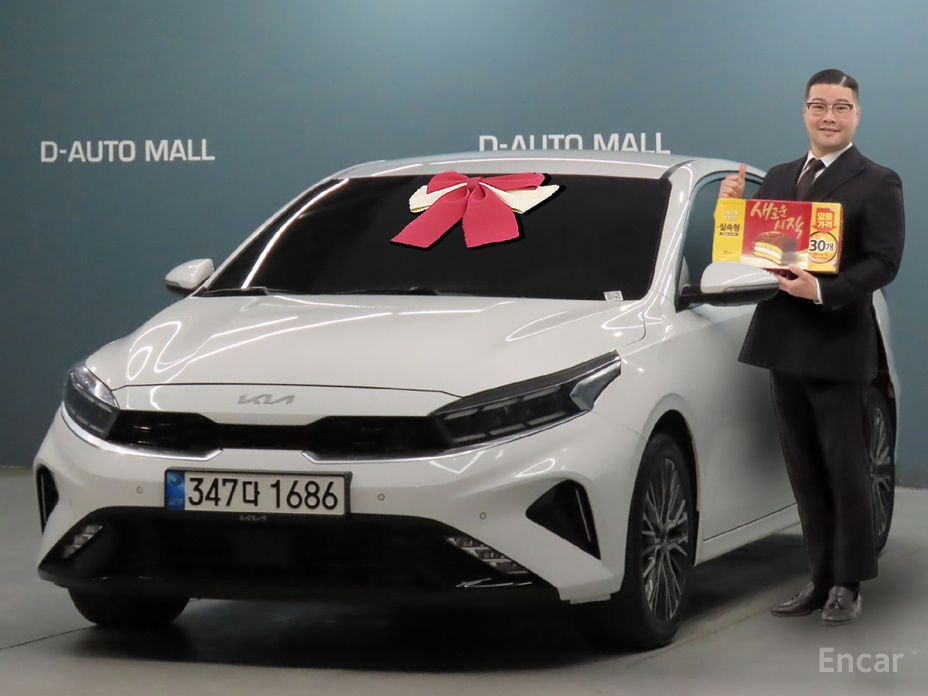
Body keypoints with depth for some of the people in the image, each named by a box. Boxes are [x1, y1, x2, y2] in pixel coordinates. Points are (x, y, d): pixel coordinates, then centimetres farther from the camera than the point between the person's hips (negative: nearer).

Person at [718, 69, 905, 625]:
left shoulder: (877, 184, -5)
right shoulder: (779, 179, 14)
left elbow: (884, 263, -14)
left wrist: (823, 290, -26)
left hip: (837, 347, -6)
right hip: (785, 344, 6)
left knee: (845, 470, 2)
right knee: (806, 472, 11)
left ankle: (849, 583, 12)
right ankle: (822, 578, 19)